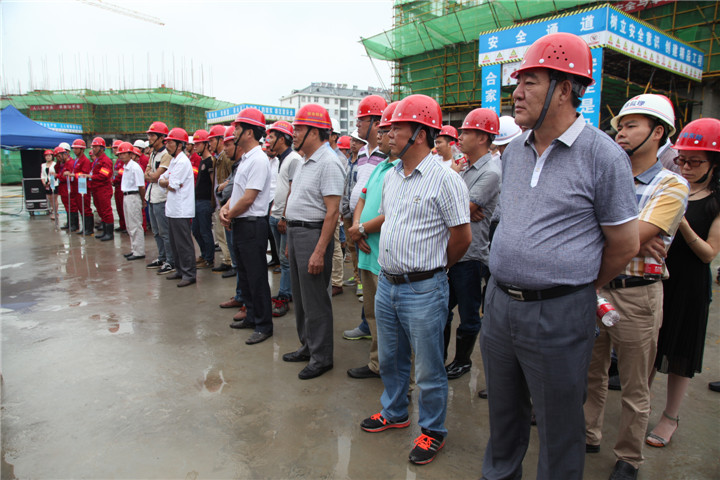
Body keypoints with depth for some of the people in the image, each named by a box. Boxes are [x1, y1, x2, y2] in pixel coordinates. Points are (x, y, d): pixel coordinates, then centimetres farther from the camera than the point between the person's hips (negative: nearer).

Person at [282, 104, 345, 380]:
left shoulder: (328, 163, -17)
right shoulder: (306, 161, 14)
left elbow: (332, 212, -22)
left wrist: (319, 251, -25)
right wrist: (290, 239, 19)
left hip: (313, 233, -10)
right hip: (295, 232, 10)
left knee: (315, 300, 0)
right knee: (300, 296, 18)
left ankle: (321, 357, 15)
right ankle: (307, 347, 33)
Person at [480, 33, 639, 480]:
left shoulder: (603, 154, -12)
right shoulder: (514, 151, 7)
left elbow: (625, 245, -6)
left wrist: (577, 289, 6)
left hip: (559, 314, -6)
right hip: (499, 303, 6)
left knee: (559, 426, 13)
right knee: (503, 410, 23)